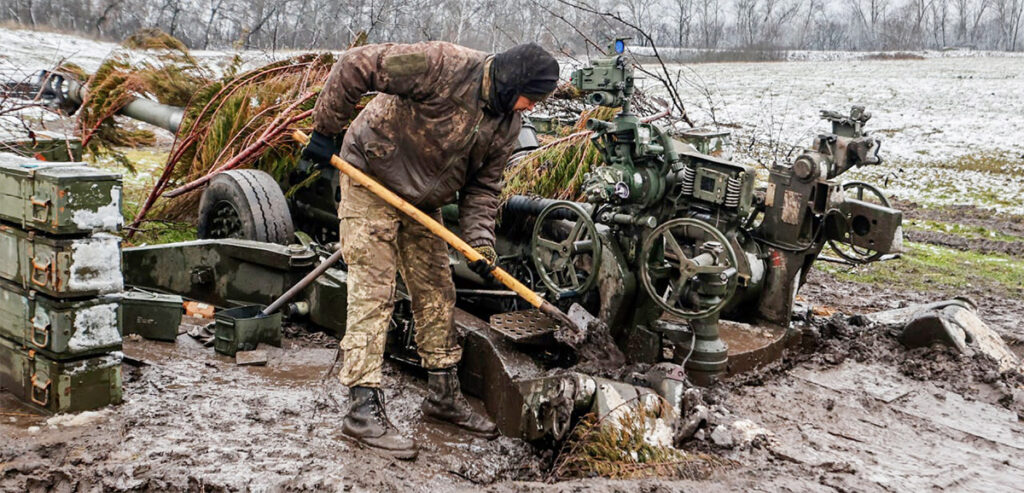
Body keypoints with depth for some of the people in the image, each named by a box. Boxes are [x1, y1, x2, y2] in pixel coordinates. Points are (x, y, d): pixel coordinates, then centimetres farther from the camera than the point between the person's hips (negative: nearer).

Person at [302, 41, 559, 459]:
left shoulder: (506, 124, -4)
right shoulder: (444, 67, -27)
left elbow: (484, 185, 1)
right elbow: (357, 66, -26)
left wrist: (479, 240, -14)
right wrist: (325, 131, -21)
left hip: (423, 202, 8)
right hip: (371, 181, -8)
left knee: (437, 293, 10)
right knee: (372, 293, -11)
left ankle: (444, 397, 23)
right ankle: (364, 409, -8)